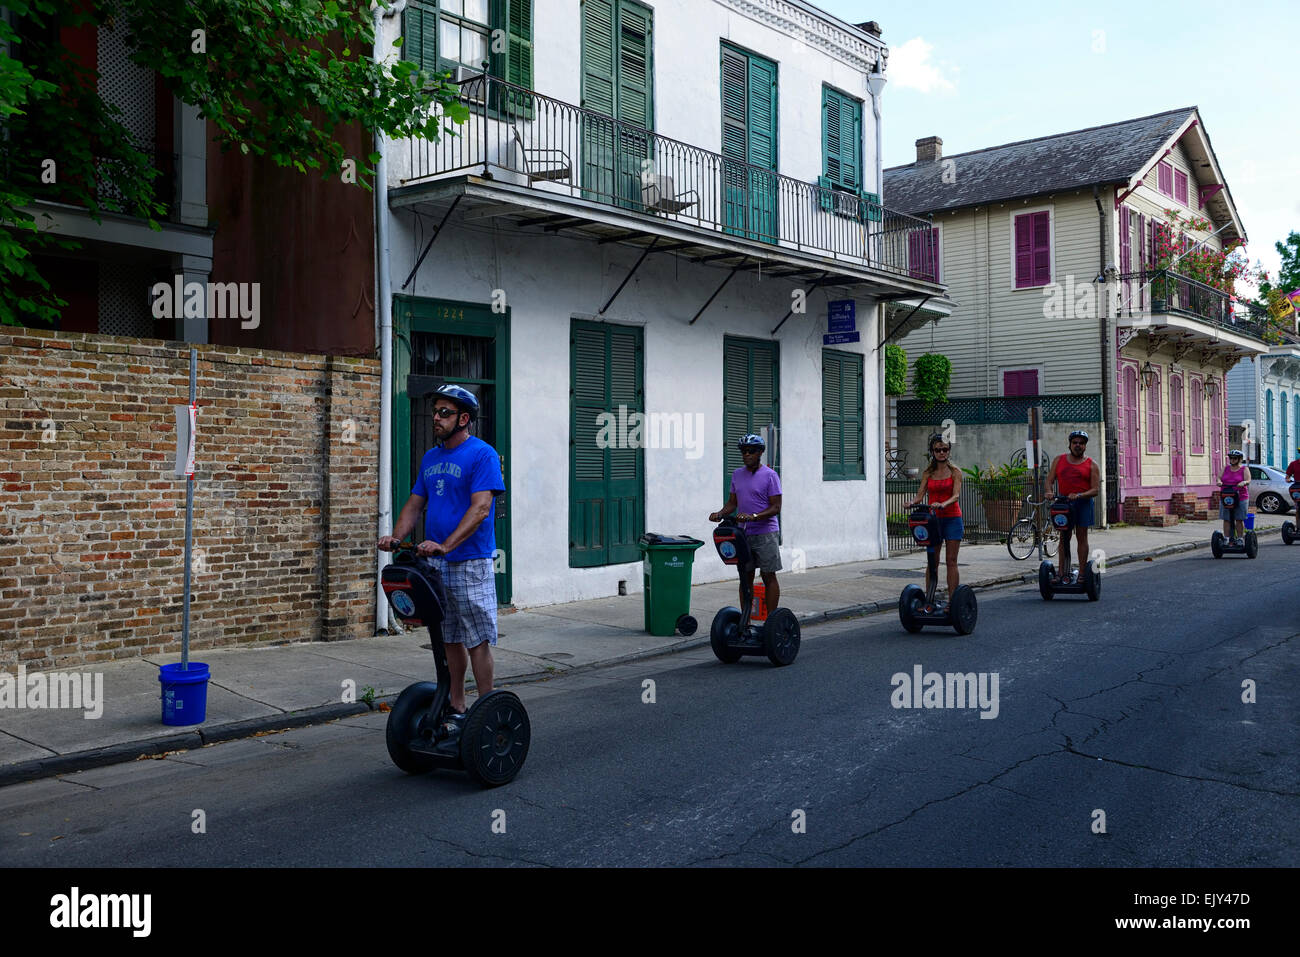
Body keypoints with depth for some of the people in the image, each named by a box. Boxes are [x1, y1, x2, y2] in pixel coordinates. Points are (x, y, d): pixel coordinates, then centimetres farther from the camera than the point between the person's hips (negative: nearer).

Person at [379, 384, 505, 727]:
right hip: (434, 563, 7)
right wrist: (396, 537, -2)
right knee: (450, 638, 14)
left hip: (470, 562, -7)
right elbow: (415, 503, 17)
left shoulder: (482, 455, -9)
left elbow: (481, 508, -19)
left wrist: (446, 545, -29)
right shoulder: (430, 458, 15)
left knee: (477, 639, -3)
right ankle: (455, 707, 23)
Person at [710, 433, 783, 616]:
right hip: (743, 534, 5)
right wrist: (720, 514, -6)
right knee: (745, 578, 8)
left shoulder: (770, 476, -6)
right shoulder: (737, 475, 12)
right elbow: (732, 502, 15)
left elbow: (776, 507, -11)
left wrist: (753, 517, -25)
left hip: (765, 534, -5)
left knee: (769, 577, -1)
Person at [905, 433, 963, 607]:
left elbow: (956, 495, -12)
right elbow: (920, 495, 2)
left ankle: (952, 601, 0)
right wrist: (912, 502, -21)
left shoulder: (955, 472, 0)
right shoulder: (928, 473, 8)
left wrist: (943, 504, -32)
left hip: (952, 518, -3)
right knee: (931, 561, 5)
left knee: (951, 561, -2)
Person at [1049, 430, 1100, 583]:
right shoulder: (1059, 460, 12)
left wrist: (1078, 495, -20)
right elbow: (1050, 480, 10)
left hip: (1083, 503, -2)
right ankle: (1063, 573, 7)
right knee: (1064, 538, 4)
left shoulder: (1091, 465, 3)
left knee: (1082, 537, 1)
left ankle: (1081, 573, 6)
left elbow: (1096, 490, -4)